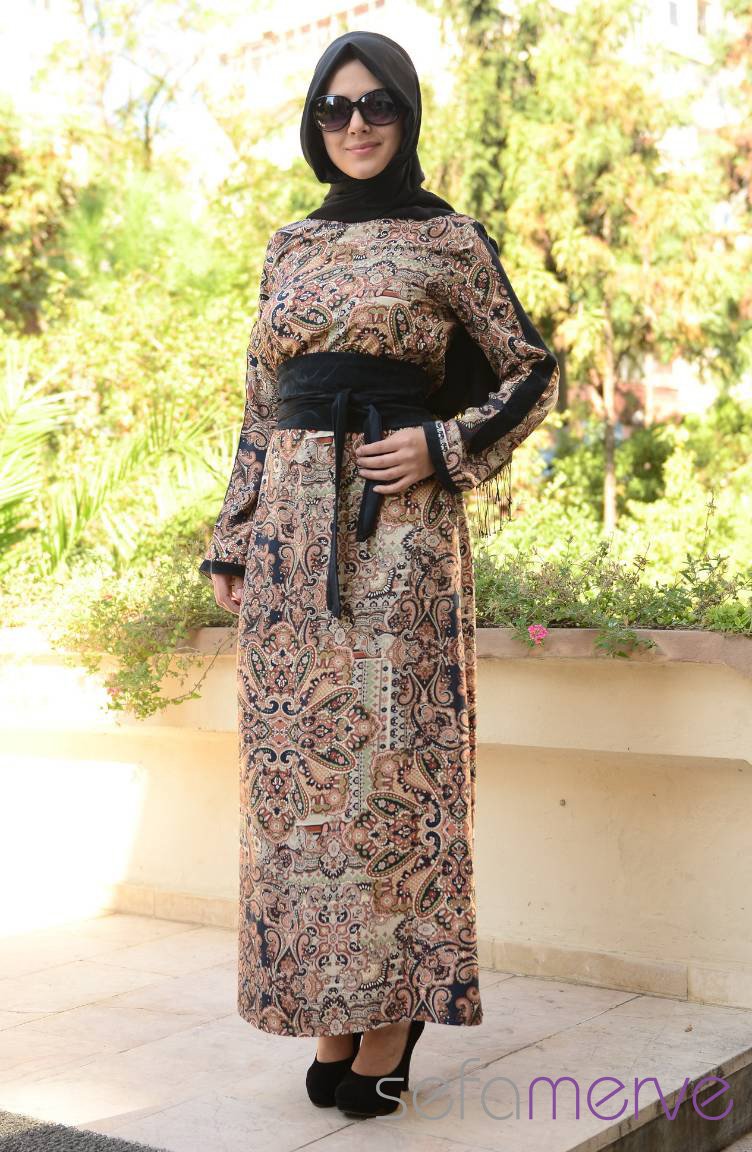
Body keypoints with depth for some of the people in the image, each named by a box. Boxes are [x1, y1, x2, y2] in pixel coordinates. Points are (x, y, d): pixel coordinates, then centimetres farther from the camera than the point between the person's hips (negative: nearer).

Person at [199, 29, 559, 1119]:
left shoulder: (448, 238, 3)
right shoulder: (289, 246, 16)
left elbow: (533, 371, 5)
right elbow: (262, 405, 16)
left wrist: (443, 447, -9)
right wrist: (232, 536, 11)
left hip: (396, 521, -5)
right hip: (292, 521, 5)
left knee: (391, 754, -3)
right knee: (300, 760, 5)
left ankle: (391, 1015, 10)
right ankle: (330, 1018, 17)